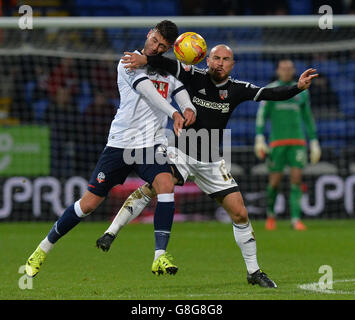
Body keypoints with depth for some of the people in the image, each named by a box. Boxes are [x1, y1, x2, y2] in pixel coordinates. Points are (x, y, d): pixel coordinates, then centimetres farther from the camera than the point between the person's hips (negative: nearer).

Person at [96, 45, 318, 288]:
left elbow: (270, 94, -5)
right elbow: (168, 64, -19)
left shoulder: (236, 89, 0)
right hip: (182, 153, -3)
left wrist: (298, 88, -20)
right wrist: (145, 59, -38)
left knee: (240, 214, -1)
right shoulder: (195, 77, -6)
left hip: (211, 163, 3)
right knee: (153, 187, -25)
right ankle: (111, 233, -15)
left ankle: (253, 272, 13)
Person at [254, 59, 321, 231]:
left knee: (296, 178, -12)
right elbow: (261, 115, -3)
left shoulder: (301, 92, 11)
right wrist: (259, 139, -14)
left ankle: (296, 220, -11)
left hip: (297, 141, 2)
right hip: (277, 142, -2)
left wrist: (314, 144, 14)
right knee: (275, 182, -2)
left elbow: (308, 118, 17)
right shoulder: (269, 91, 3)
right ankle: (270, 213, 25)